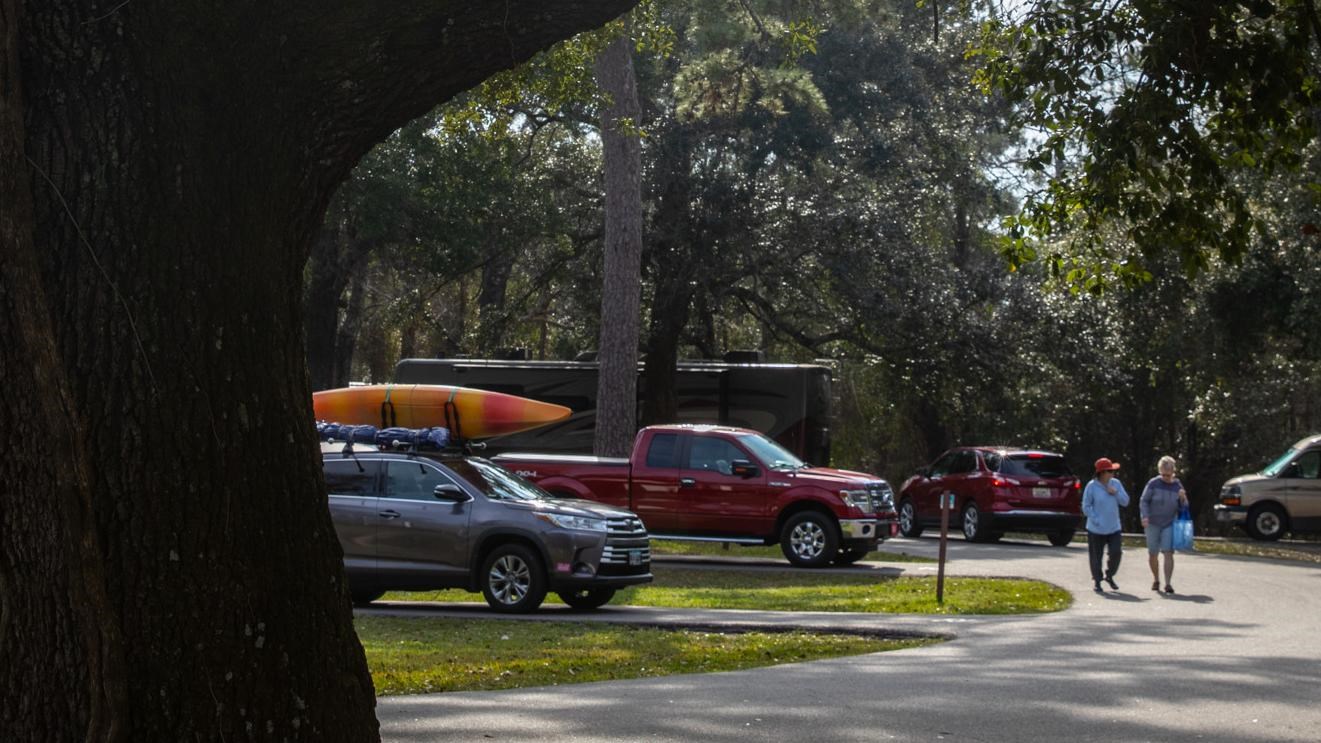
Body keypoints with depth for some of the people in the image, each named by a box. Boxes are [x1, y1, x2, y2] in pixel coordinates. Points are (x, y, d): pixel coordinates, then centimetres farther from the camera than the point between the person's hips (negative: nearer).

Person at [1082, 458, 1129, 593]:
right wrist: (1096, 520, -16)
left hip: (1114, 528, 4)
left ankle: (1109, 576, 20)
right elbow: (1086, 507, -9)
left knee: (1116, 553, -4)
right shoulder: (1092, 486, -11)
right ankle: (1097, 581, 19)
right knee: (1096, 556, 3)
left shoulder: (1116, 484, 4)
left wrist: (1116, 493, -12)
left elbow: (1125, 502, 5)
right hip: (1096, 530, -4)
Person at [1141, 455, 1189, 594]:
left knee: (1168, 553, -13)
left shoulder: (1177, 486, 1)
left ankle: (1168, 583, -14)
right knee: (1152, 555, 6)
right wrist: (1145, 516, -19)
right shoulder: (1154, 483, -6)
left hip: (1169, 524, 0)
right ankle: (1156, 580, 28)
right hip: (1153, 524, 0)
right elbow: (1143, 501, -4)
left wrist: (1183, 498, -15)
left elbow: (1183, 507, 6)